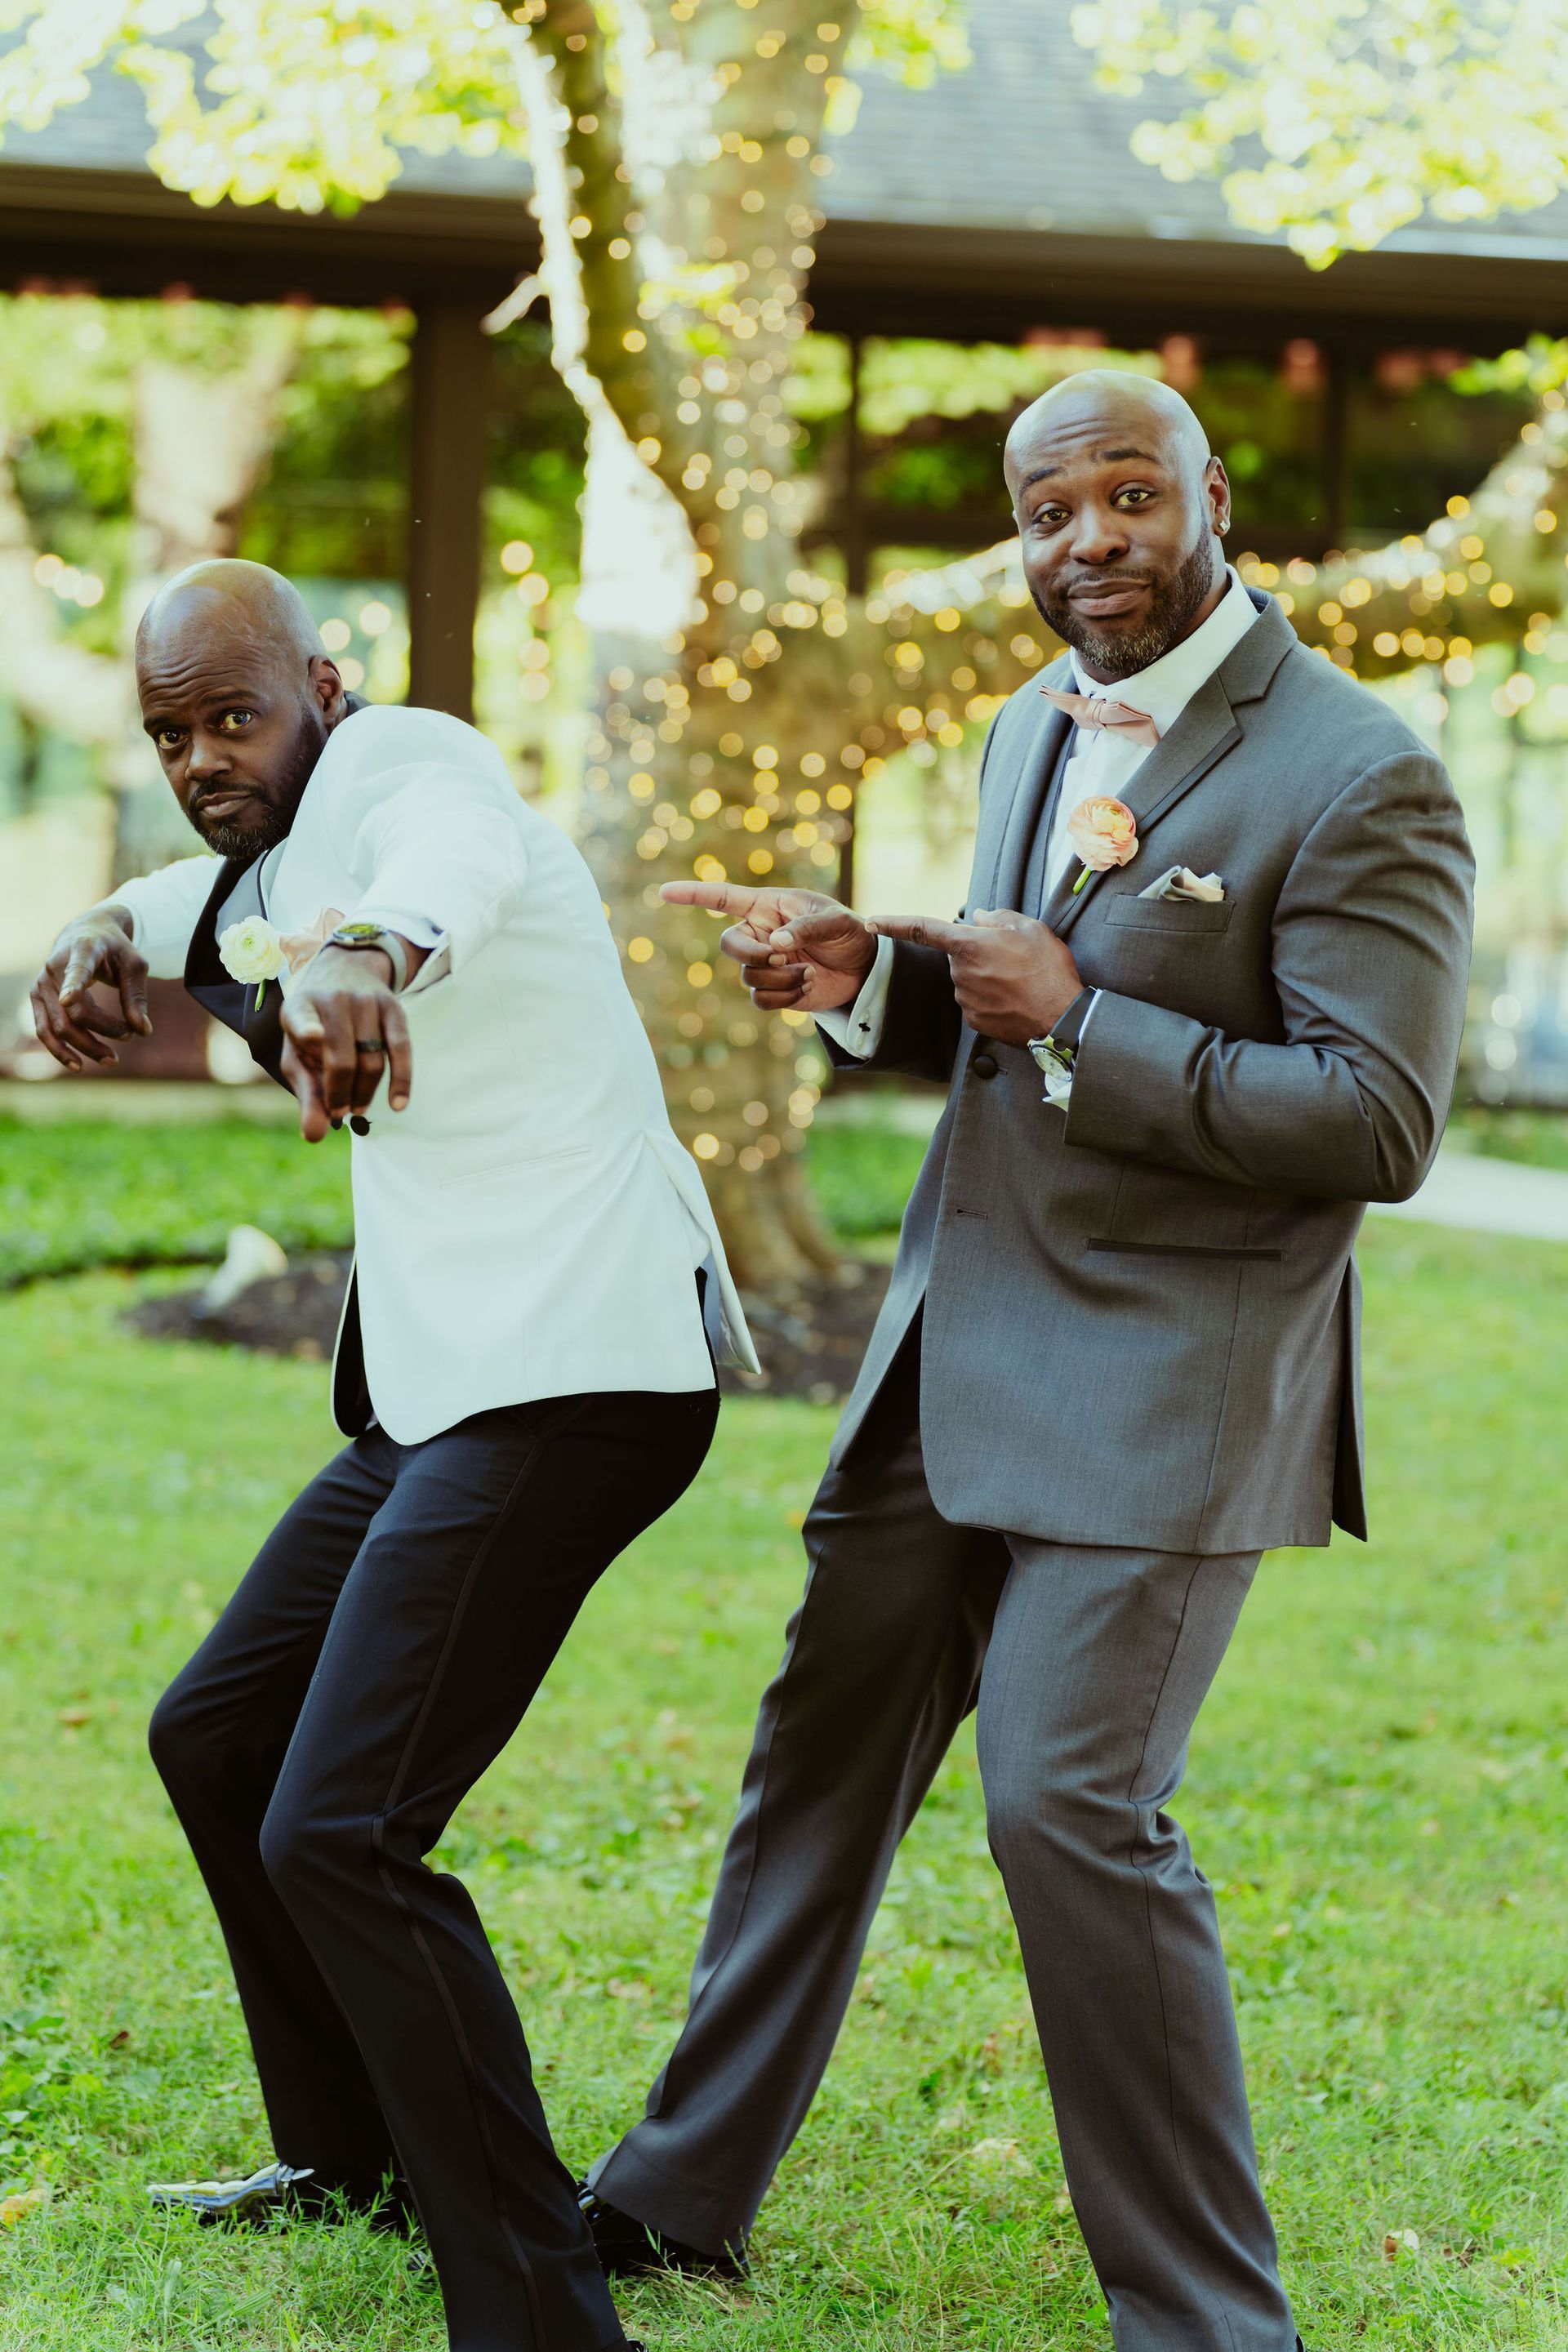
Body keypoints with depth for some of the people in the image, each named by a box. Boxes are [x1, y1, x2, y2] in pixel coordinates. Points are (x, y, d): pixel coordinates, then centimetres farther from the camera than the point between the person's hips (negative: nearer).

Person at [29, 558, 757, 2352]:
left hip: (567, 1374, -11)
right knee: (216, 1735, 23)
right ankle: (353, 2156, 38)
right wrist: (106, 942, 12)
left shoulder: (400, 763, -13)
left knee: (337, 1834, -19)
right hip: (442, 1381, 11)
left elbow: (459, 856, -37)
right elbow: (200, 899, 38)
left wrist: (372, 951, -62)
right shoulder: (283, 856, 17)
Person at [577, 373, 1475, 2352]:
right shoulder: (1033, 729, 12)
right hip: (954, 1352, 8)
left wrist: (1076, 1022, -19)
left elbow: (1378, 1124, -18)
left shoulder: (1357, 780, -14)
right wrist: (871, 981, 2)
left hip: (1159, 1386, -8)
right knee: (823, 1756, 15)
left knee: (1071, 1802, -15)